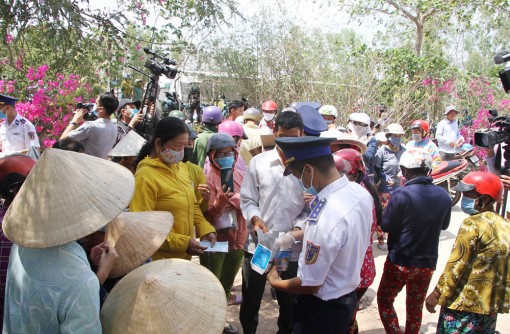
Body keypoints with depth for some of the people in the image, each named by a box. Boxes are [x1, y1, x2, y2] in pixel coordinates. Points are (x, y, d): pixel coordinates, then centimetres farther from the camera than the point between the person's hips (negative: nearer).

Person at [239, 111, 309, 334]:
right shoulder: (259, 161, -3)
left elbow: (312, 208, -5)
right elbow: (247, 199, 2)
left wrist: (298, 228, -21)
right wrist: (254, 218, -16)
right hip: (257, 244, 1)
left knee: (289, 303, 19)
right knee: (250, 301, 18)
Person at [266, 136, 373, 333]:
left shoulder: (325, 219, -36)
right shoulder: (360, 192, -9)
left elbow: (310, 285, -24)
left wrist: (275, 282, -6)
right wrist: (299, 235, 9)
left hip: (323, 308, -8)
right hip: (348, 296, 8)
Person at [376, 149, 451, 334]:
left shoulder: (401, 195, -23)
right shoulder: (443, 195, -5)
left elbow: (385, 226, -14)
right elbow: (444, 225, 10)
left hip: (400, 262, -4)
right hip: (428, 263, 5)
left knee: (384, 300, 15)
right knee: (415, 308, 19)